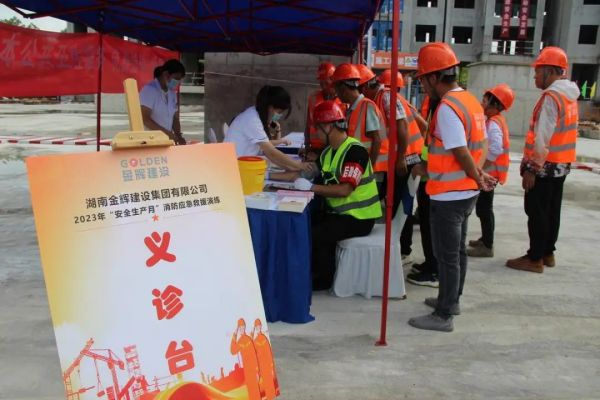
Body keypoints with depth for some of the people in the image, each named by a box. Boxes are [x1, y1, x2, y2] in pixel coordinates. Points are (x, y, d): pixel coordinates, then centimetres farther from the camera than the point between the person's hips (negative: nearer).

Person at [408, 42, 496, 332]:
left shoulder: (447, 108, -20)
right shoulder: (470, 101, 8)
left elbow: (462, 154, -20)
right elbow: (479, 145, 11)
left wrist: (478, 179, -5)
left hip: (448, 195, -9)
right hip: (466, 192, 9)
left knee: (447, 256, 0)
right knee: (457, 251, 20)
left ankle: (443, 316, 11)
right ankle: (451, 299, 35)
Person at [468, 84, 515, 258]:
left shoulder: (493, 124, -20)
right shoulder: (494, 120, 11)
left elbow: (495, 150, -31)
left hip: (488, 173, -10)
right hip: (487, 172, 10)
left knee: (484, 209, -2)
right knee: (483, 208, 19)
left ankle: (487, 246, 6)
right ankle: (485, 239, 32)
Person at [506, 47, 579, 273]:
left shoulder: (551, 96, -18)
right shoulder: (568, 95, 12)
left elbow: (542, 138, -23)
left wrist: (531, 168, -20)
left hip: (545, 166, -9)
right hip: (561, 164, 9)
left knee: (537, 213, -2)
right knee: (551, 211, 15)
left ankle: (535, 259, 5)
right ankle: (548, 253, 25)